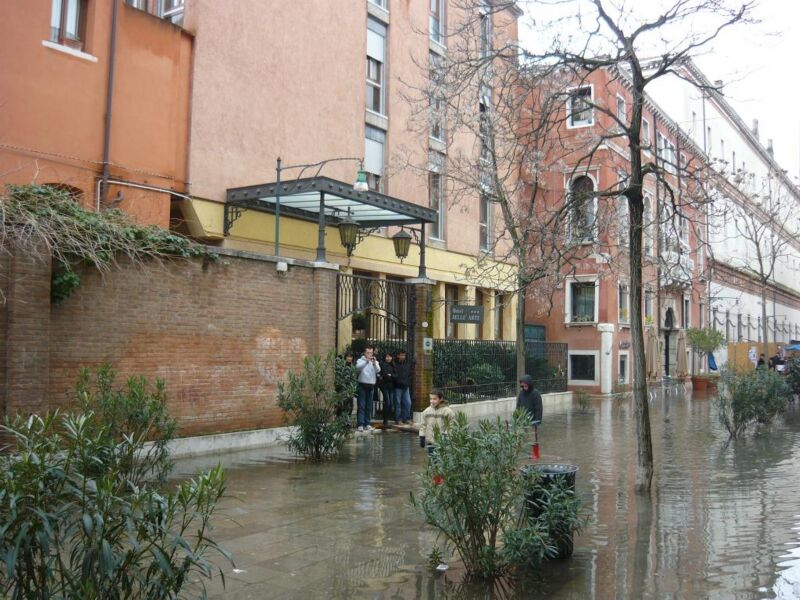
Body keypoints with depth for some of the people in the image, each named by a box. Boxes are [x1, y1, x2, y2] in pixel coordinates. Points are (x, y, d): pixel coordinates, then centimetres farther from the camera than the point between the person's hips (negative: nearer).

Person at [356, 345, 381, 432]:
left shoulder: (375, 362, 11)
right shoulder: (360, 360, 3)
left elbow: (378, 370, -8)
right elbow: (358, 368, -18)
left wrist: (374, 362, -26)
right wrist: (366, 361, -34)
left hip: (371, 385, 3)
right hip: (362, 385, -3)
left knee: (369, 406, 7)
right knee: (361, 405, -6)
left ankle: (367, 424, 13)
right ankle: (360, 424, -8)